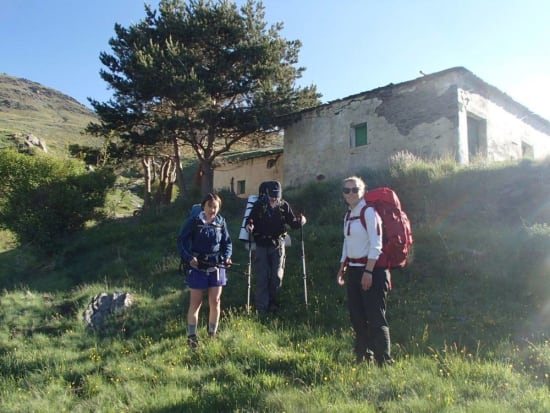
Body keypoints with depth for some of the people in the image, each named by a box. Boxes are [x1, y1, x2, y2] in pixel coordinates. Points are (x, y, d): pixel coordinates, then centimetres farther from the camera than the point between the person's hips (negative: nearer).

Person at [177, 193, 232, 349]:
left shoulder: (221, 222, 1)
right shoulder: (194, 222, -9)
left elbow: (227, 242, 10)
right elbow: (182, 240, -6)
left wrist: (227, 257, -7)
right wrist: (189, 258, -18)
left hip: (216, 267, 3)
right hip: (198, 267, -3)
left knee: (215, 302, 8)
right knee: (195, 303, 5)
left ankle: (213, 333, 27)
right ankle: (191, 336, 18)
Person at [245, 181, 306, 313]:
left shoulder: (284, 205, 2)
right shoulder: (259, 205, -2)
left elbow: (292, 222, 5)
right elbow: (250, 219, -5)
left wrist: (300, 221, -14)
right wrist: (248, 225, -27)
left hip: (278, 244, 1)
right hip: (262, 245, -1)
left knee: (277, 276, 4)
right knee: (262, 276, 0)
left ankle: (273, 303, 19)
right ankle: (261, 307, 6)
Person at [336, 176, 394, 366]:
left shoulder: (369, 212, -10)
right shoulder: (348, 215, 14)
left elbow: (376, 245, -16)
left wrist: (368, 271, -21)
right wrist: (342, 269, 17)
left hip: (372, 269, -8)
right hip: (353, 270, 8)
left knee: (375, 318, -5)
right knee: (357, 317, 12)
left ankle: (384, 360, 4)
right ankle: (364, 356, 26)